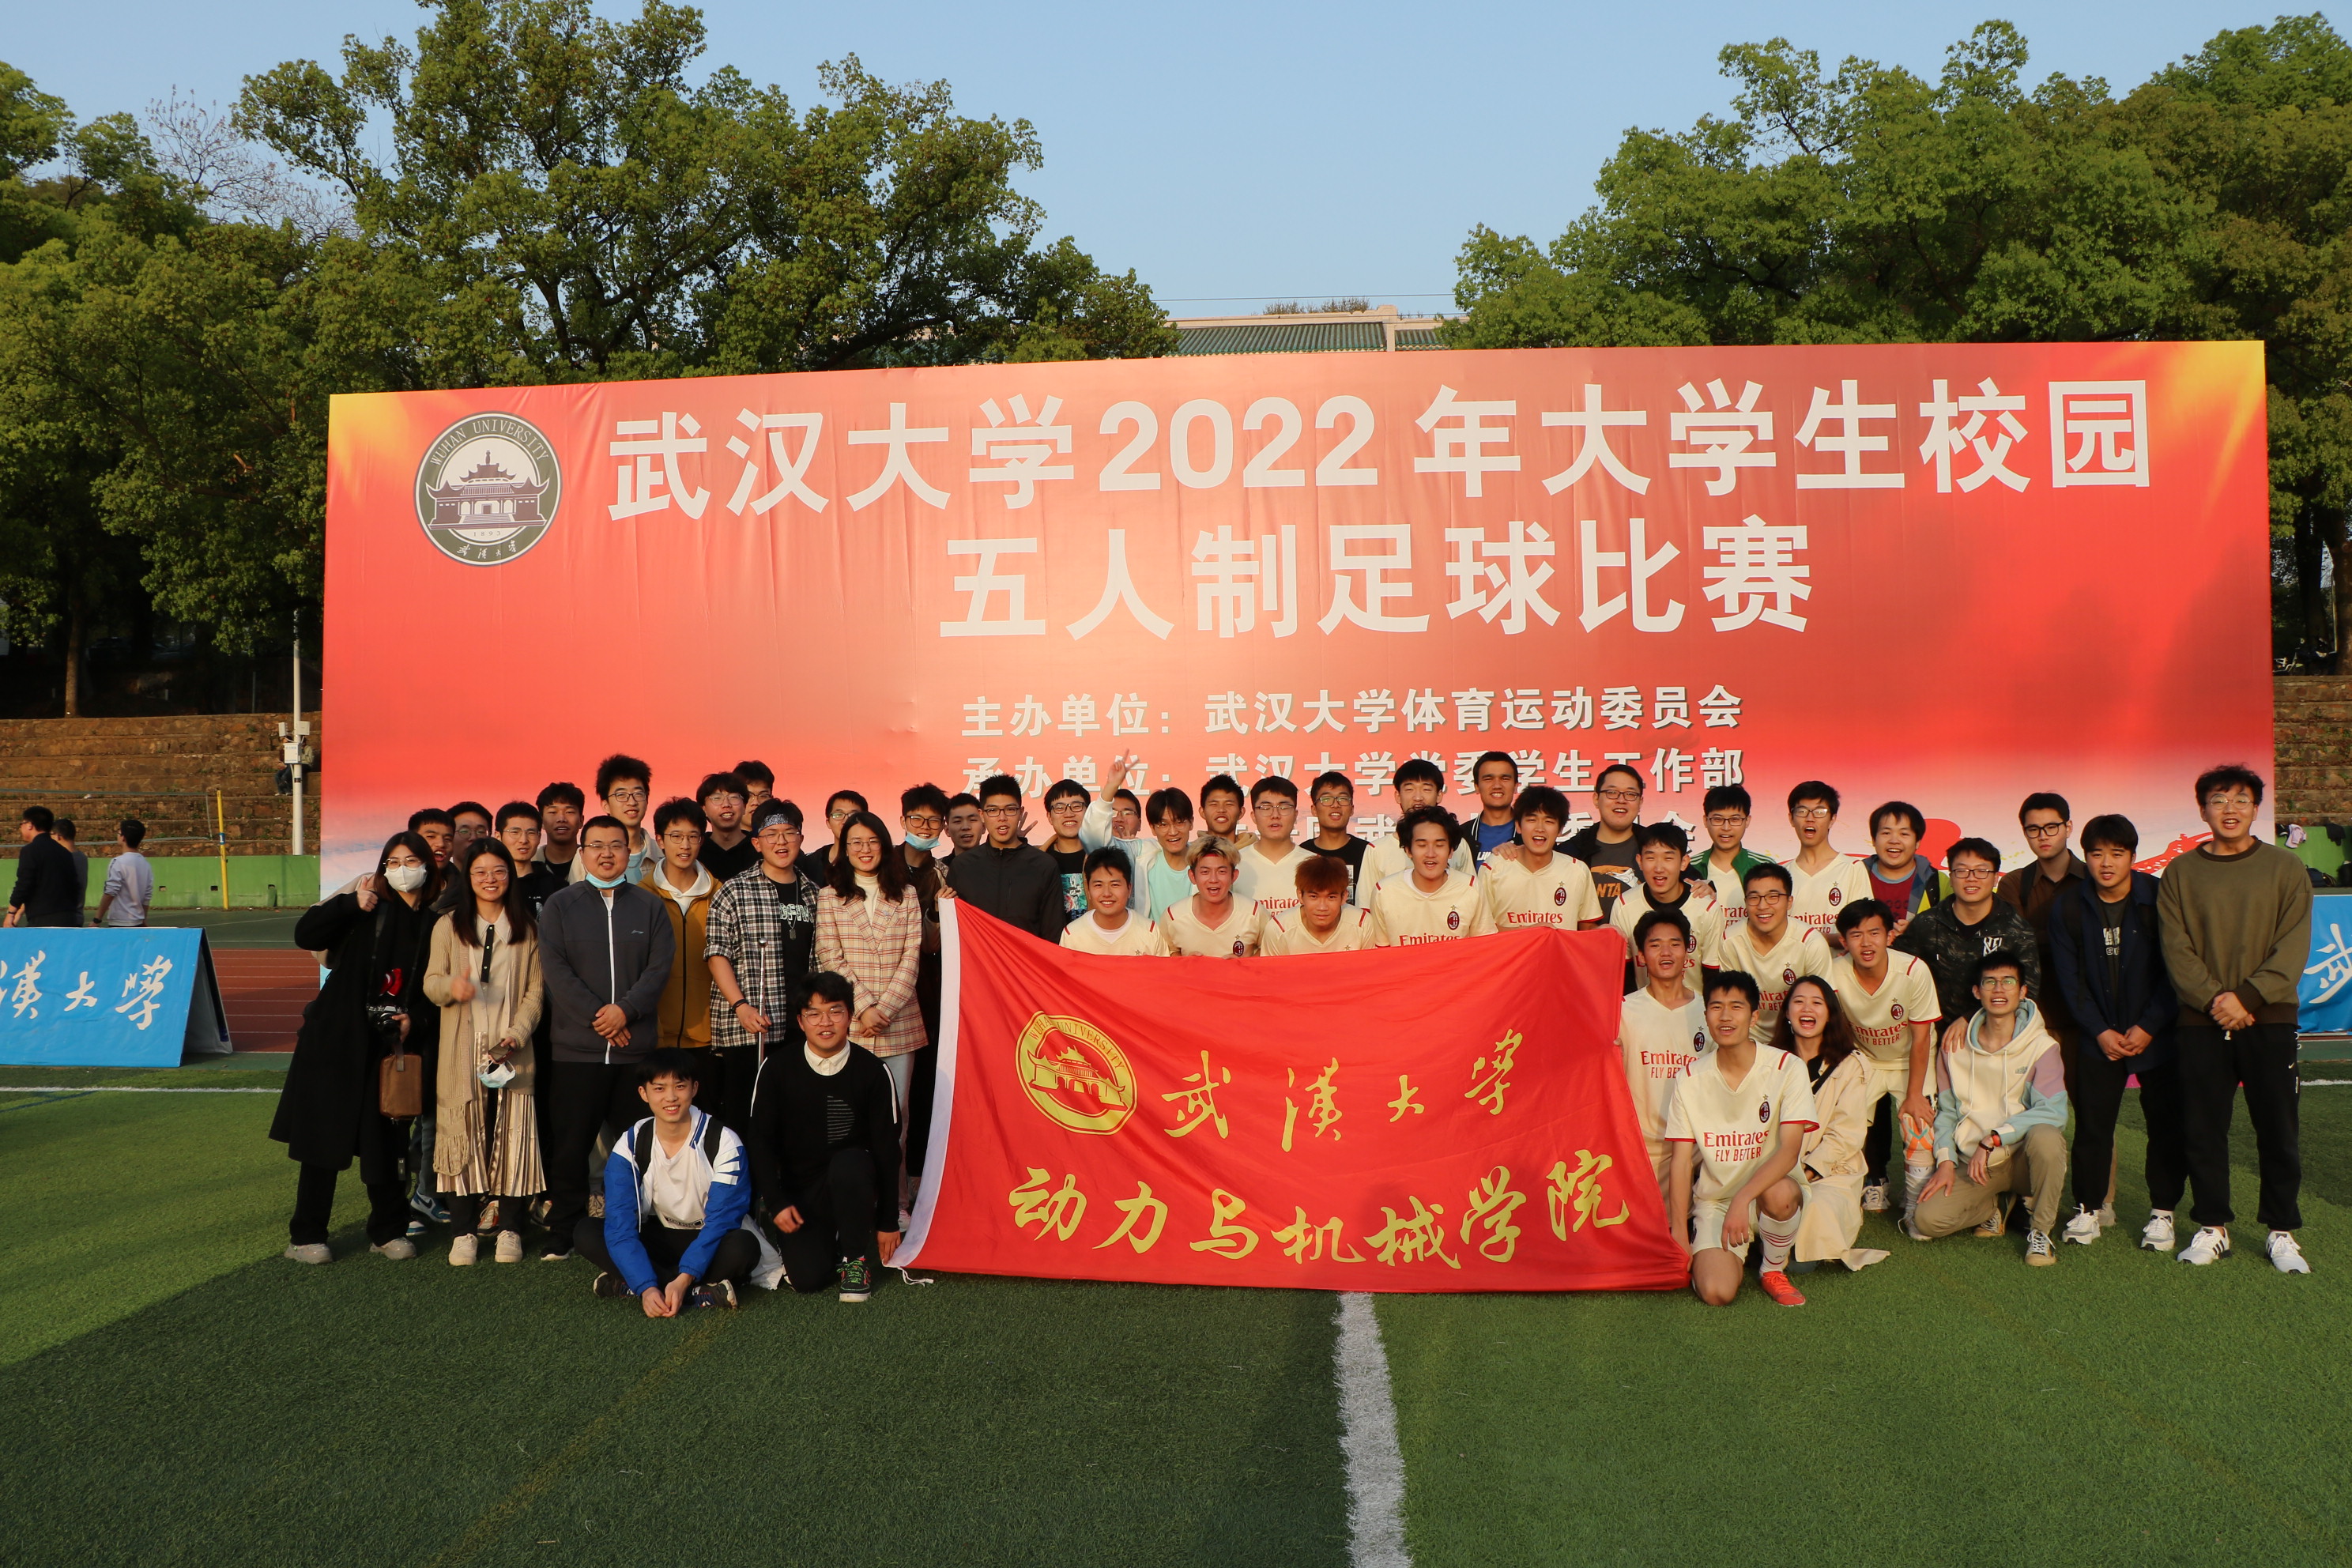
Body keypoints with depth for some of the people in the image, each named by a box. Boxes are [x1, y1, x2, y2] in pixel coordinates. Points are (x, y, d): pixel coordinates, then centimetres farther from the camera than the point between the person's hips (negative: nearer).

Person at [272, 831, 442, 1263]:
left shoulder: (434, 924, 8)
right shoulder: (370, 911, -2)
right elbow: (306, 935, -15)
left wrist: (412, 1016, 0)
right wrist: (352, 903, -26)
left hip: (390, 1045, 3)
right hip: (338, 1041, -3)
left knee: (385, 1140, 6)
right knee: (325, 1137, 1)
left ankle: (388, 1230, 20)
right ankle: (306, 1236, 11)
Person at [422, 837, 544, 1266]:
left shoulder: (528, 929, 8)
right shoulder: (449, 927, 9)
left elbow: (536, 990, 5)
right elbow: (431, 982, 5)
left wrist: (516, 1036, -9)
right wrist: (451, 986, -19)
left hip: (513, 1052, 0)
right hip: (462, 1051, 0)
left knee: (513, 1138, -3)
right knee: (464, 1136, -3)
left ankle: (510, 1231, 5)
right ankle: (463, 1232, 3)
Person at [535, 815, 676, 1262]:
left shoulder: (649, 905, 10)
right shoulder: (559, 906, 7)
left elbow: (661, 965, 1)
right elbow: (555, 969, -3)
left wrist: (625, 1010, -13)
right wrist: (596, 1018, -11)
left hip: (637, 1046, 1)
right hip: (575, 1046, -1)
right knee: (570, 1145, 0)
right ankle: (563, 1232, 10)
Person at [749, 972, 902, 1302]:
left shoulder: (871, 1071, -7)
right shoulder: (778, 1069, -4)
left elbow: (886, 1147, -3)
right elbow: (761, 1140, 1)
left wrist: (889, 1223, -2)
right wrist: (777, 1202, -8)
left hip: (853, 1182, 0)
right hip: (799, 1191, 1)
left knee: (848, 1164, -36)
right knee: (807, 1278, -20)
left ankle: (856, 1256, -12)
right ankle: (823, 1241, 17)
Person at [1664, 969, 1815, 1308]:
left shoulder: (1787, 1069, -9)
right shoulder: (1691, 1079, -2)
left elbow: (1790, 1149, -18)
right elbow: (1681, 1162, -2)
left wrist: (1743, 1198, -31)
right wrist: (1679, 1235, -8)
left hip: (1767, 1188, -1)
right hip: (1713, 1200, 1)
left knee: (1780, 1193, -38)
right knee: (1716, 1293, -23)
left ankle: (1774, 1270, -6)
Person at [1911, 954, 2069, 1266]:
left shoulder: (2040, 1046, -8)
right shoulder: (1955, 1044, 3)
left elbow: (2053, 1112, -21)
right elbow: (1946, 1110, 8)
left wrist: (1991, 1140, -25)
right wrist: (1946, 1162, -6)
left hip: (2023, 1158, -2)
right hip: (1973, 1164, 3)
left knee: (2046, 1136, -38)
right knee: (1927, 1221, -20)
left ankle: (2040, 1229, -13)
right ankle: (1996, 1206, 13)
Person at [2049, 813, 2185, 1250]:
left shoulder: (2159, 899, -9)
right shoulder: (2069, 907, -2)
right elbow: (2069, 978, 1)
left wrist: (2149, 1028, -11)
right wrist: (2100, 1031, -7)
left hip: (2157, 1035, -1)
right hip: (2098, 1037, 1)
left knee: (2165, 1123, 3)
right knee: (2092, 1123, 2)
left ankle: (2162, 1212, 16)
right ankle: (2089, 1208, 15)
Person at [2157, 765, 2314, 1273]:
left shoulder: (2285, 870, 5)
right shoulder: (2180, 873, 7)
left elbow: (2293, 948, -2)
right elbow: (2176, 949, 0)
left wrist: (2246, 995, -14)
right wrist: (2214, 999, -14)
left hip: (2269, 1020, -1)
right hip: (2201, 1024, 1)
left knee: (2279, 1130, 2)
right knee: (2204, 1130, 4)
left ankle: (2282, 1231, 14)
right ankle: (2212, 1226, 16)